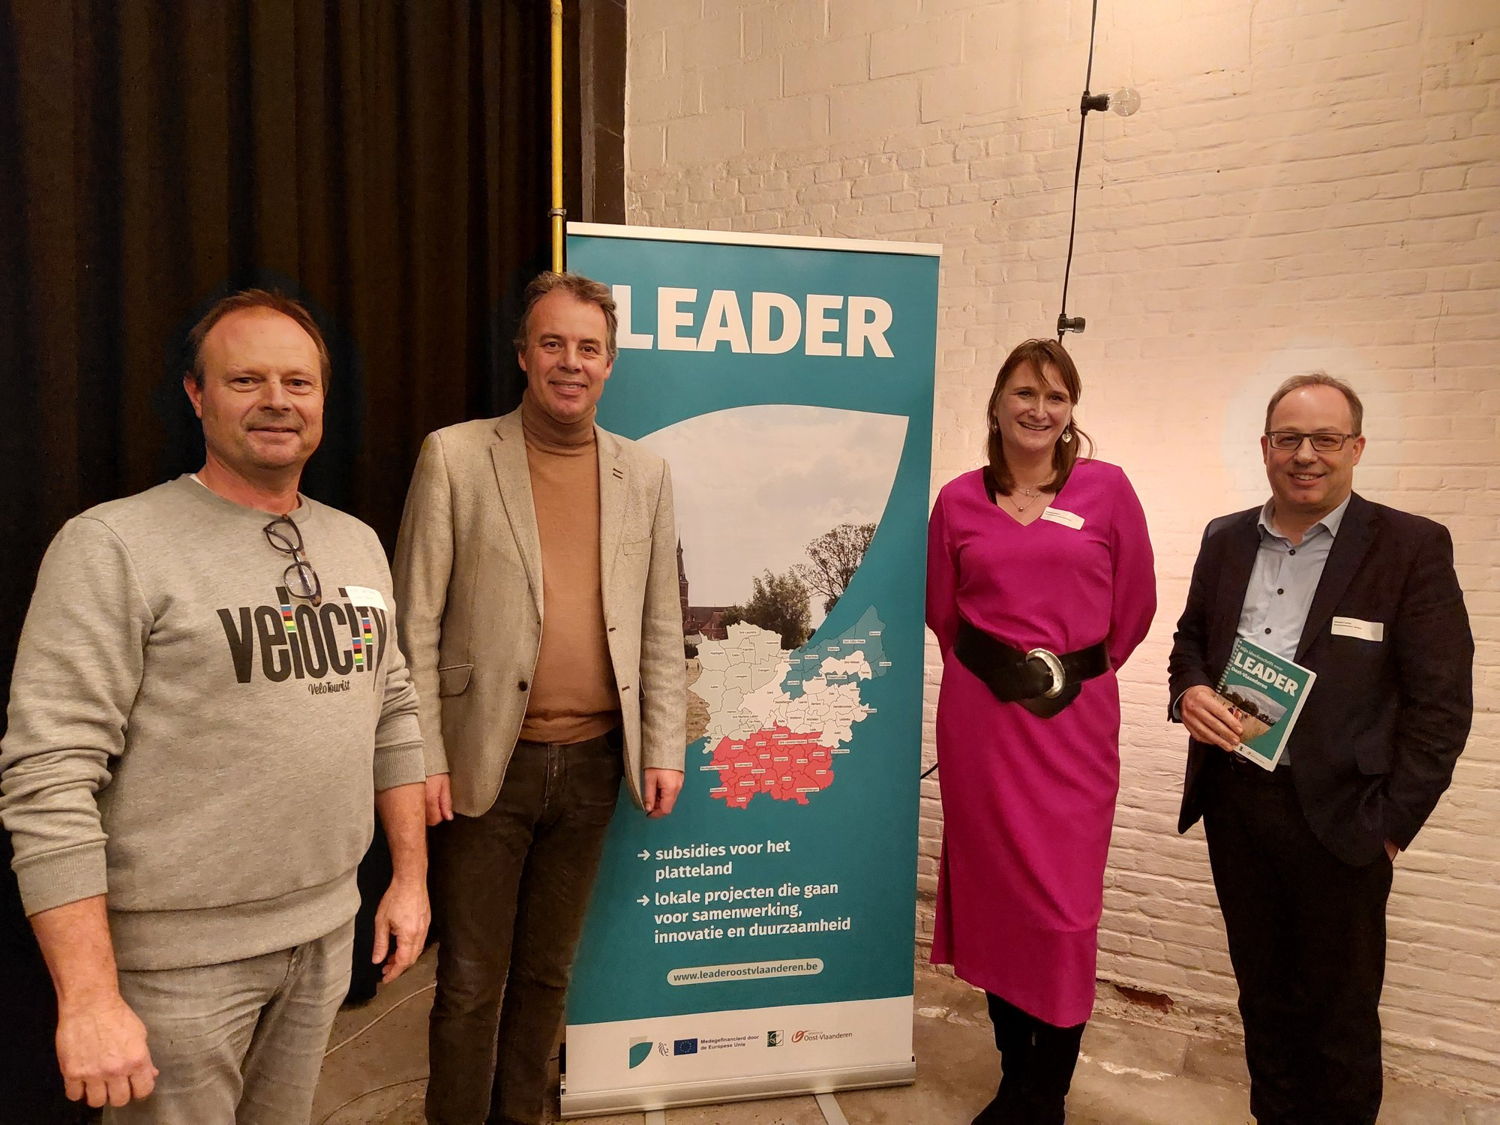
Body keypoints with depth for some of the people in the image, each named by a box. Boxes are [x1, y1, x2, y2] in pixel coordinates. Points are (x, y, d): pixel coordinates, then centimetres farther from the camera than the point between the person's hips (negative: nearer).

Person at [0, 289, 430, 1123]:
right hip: (178, 959, -5)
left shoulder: (358, 543, 6)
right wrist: (88, 998, -18)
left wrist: (411, 875, 9)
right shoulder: (114, 546, -13)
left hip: (327, 935, 5)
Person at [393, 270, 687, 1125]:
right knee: (471, 981, 11)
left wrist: (664, 749, 3)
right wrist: (423, 758, -8)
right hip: (489, 763, -3)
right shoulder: (455, 456, -4)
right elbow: (417, 622, -4)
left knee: (547, 972, 19)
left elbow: (661, 626, 7)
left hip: (594, 763, 3)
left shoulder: (646, 474, 5)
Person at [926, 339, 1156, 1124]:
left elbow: (1134, 606, 5)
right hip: (980, 715, 2)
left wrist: (1075, 671, 12)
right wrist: (990, 671, 12)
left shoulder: (1106, 489, -1)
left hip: (1076, 720, -1)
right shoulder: (960, 500, 2)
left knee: (1064, 906, 2)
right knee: (995, 891, 10)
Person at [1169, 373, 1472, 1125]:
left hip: (1337, 816, -4)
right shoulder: (1226, 539, 6)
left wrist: (1391, 819, -11)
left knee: (1339, 1014, 12)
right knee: (1263, 992, 20)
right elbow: (1191, 636, 16)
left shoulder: (1412, 547, -8)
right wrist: (1189, 689, -6)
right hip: (1233, 804, 4)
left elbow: (1442, 701, -9)